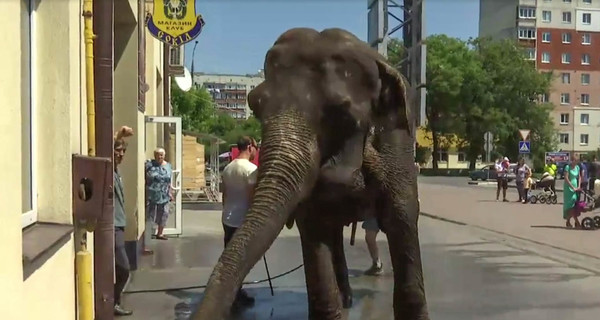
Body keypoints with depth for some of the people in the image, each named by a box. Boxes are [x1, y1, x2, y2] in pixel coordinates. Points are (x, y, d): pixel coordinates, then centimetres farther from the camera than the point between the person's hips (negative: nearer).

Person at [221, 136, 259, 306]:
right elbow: (252, 197, -18)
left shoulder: (228, 168, 9)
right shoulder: (251, 169, -16)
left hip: (228, 219, 8)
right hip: (243, 221, -8)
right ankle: (236, 293, 8)